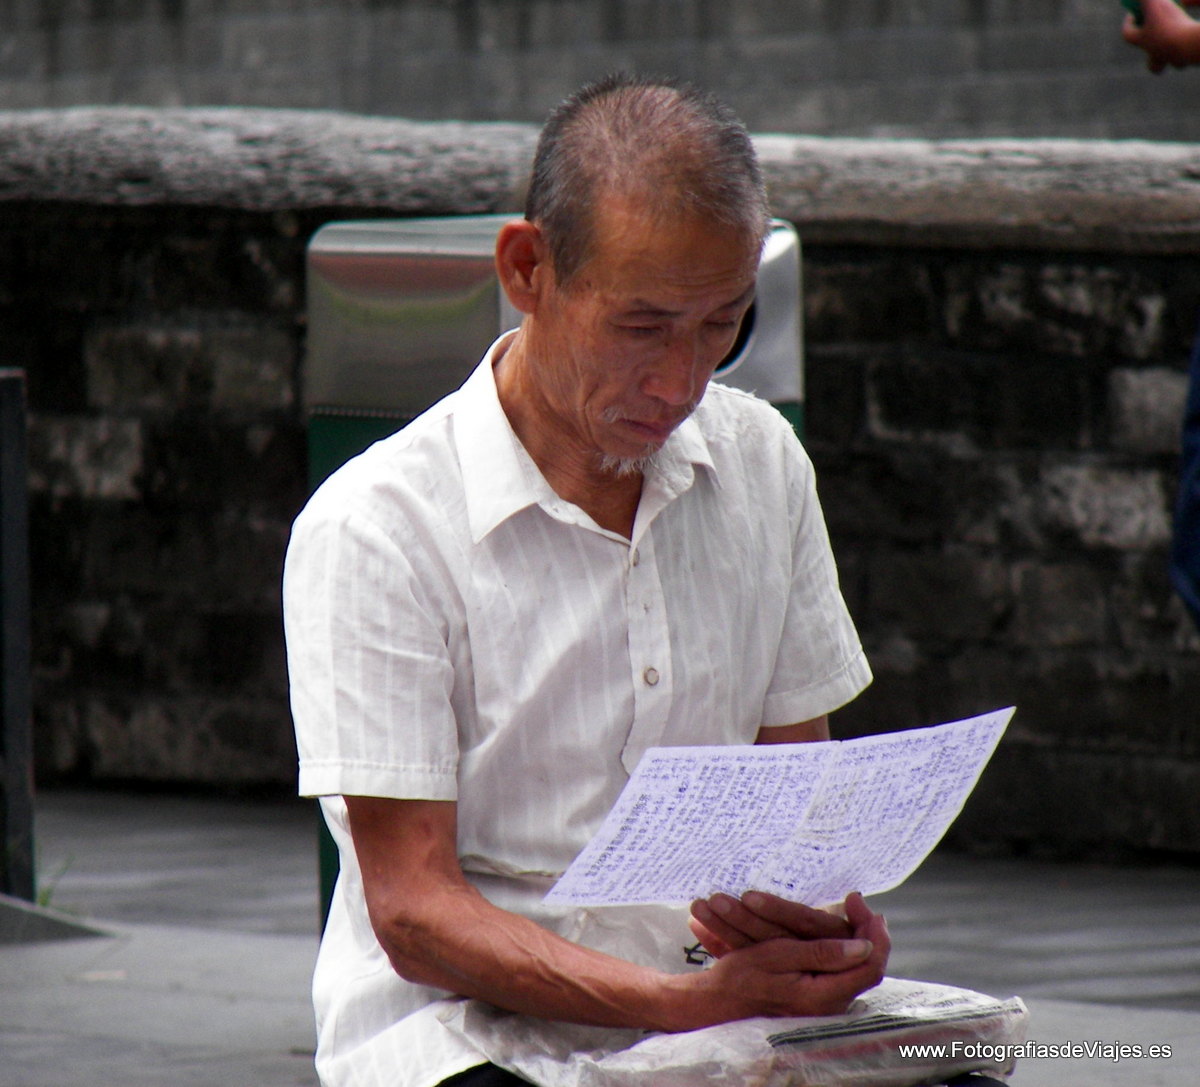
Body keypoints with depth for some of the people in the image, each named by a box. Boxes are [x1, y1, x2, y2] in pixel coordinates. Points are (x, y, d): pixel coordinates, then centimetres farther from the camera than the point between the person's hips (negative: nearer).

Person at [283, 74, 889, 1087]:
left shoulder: (761, 463, 10)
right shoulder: (375, 528, -8)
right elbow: (413, 910, -12)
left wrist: (810, 912, -7)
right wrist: (688, 1001, -25)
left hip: (721, 993, 5)